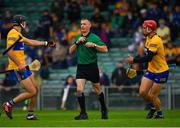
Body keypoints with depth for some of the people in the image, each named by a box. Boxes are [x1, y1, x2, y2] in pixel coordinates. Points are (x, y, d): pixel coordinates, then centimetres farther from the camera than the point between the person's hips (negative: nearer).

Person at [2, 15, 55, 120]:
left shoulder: (18, 34, 18)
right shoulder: (13, 34, -13)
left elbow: (30, 42, 32)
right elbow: (9, 51, -22)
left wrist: (46, 43, 37)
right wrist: (19, 64, -25)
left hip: (22, 67, 10)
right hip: (16, 68, -10)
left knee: (36, 89, 12)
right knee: (32, 92, -12)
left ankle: (30, 114, 19)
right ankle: (9, 104, -2)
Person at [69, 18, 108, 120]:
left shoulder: (94, 37, -6)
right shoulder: (78, 38, 10)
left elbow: (105, 49, -12)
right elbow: (71, 51, 7)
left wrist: (93, 45, -23)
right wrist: (77, 42, -7)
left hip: (92, 67, -3)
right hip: (81, 67, 3)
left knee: (98, 90, 9)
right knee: (79, 90, -13)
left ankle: (104, 110, 31)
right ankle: (83, 114, -9)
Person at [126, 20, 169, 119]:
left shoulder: (155, 40, -24)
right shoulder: (148, 38, 6)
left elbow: (149, 57, -30)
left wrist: (134, 60, -23)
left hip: (161, 72, -8)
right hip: (151, 70, 8)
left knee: (152, 95, -2)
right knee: (142, 92, -2)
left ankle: (159, 113, 21)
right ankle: (153, 106, 25)